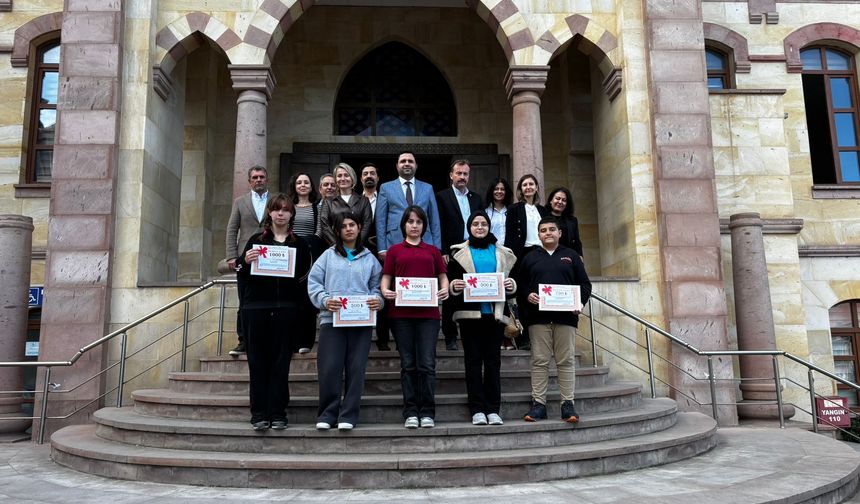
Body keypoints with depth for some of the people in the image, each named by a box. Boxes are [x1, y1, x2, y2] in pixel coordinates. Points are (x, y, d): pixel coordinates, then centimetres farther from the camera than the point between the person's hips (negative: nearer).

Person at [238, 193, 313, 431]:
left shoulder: (300, 244, 11)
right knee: (258, 360, 2)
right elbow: (243, 276, 8)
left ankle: (278, 413, 7)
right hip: (256, 306, 1)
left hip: (286, 308, 0)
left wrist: (302, 303, -9)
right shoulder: (256, 240, 12)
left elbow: (305, 277, 8)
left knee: (281, 361, 1)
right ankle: (259, 413, 7)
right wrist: (246, 262, -12)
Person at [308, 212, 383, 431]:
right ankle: (327, 413, 8)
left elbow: (377, 285, 12)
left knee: (356, 368, 0)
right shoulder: (328, 255, 13)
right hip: (332, 318, -1)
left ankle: (348, 415, 9)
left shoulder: (369, 258, 16)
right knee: (329, 368, -5)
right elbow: (314, 282, 5)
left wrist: (377, 299, -9)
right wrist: (324, 300, -12)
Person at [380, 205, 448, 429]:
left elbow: (443, 276, 14)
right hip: (401, 313, 0)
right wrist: (385, 291, -13)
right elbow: (386, 278, 8)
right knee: (408, 364, 3)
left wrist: (445, 289, -7)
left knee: (427, 363, -4)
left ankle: (427, 413, 5)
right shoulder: (395, 250, 12)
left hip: (428, 312, 0)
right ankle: (411, 413, 11)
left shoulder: (433, 251, 15)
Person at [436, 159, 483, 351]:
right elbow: (439, 227, -3)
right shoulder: (442, 197, 3)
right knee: (450, 297, 2)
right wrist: (443, 253, -11)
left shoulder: (476, 198, 17)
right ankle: (450, 338, 10)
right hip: (452, 254, -3)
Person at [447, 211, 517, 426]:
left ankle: (493, 409, 7)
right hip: (470, 312, -1)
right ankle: (477, 410, 4)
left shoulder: (502, 254, 15)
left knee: (493, 360, 2)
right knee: (473, 359, 0)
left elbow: (510, 281, 17)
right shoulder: (459, 253, 9)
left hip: (495, 313, 2)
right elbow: (449, 281, 6)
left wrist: (511, 285, -5)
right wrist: (454, 286, -16)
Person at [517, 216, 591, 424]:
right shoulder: (530, 258, 14)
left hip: (566, 316, 0)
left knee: (566, 360, 0)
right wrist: (527, 296, -10)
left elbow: (585, 284, 11)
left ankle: (568, 404, 5)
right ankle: (538, 403, 4)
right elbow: (520, 284, 10)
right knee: (539, 361, -1)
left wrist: (579, 302, -6)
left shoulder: (571, 256, 13)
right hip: (538, 317, 0)